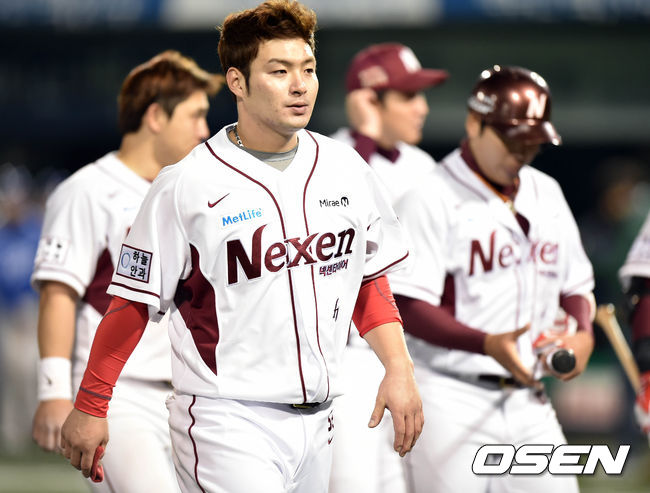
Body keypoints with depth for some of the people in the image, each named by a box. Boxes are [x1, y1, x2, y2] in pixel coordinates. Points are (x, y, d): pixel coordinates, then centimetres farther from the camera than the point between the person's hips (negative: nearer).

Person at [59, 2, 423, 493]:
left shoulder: (347, 169, 7)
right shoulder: (185, 185, -9)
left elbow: (371, 280, 18)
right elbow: (133, 304, -4)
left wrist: (399, 369, 7)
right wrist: (89, 408, -2)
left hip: (315, 419, 6)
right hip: (225, 422, -6)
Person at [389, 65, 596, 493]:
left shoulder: (547, 195, 15)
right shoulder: (433, 200, -8)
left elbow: (576, 286, 22)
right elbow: (409, 307, -14)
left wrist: (582, 335, 0)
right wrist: (487, 344, -28)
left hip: (527, 400, 6)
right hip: (451, 402, -6)